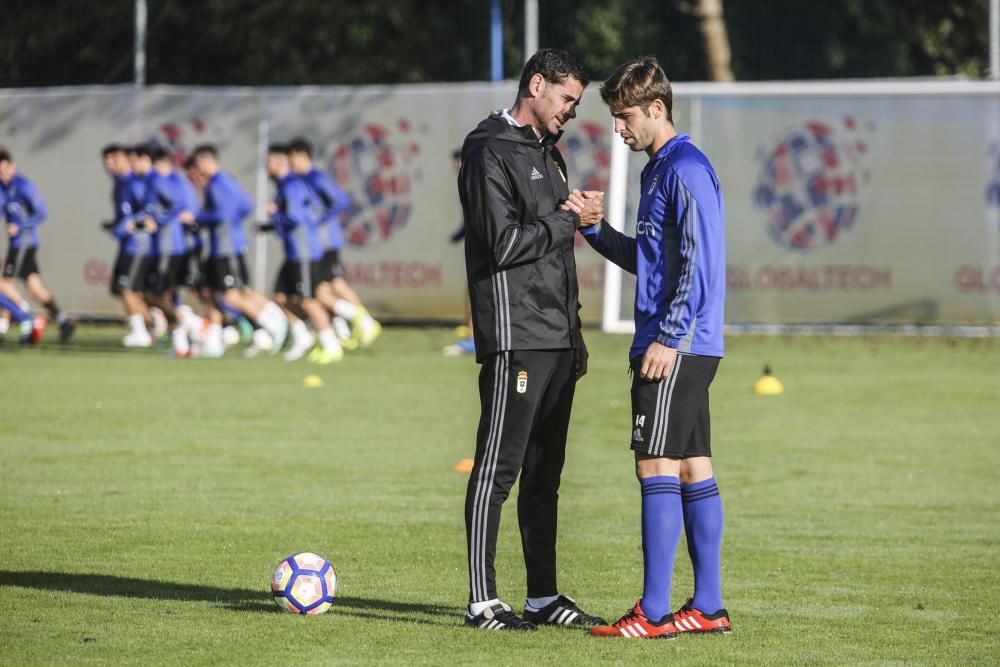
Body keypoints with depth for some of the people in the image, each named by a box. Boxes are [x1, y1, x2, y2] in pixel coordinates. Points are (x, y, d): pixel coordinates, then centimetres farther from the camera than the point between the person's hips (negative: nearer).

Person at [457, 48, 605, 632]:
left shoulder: (548, 153, 20)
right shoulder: (491, 152, -8)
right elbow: (503, 243, -19)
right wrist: (566, 221, -8)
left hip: (557, 337, 9)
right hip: (515, 337, -9)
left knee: (546, 472, 11)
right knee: (498, 467, -7)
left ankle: (544, 595, 16)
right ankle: (483, 602, -7)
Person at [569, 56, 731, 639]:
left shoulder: (685, 168, -13)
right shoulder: (660, 169, 18)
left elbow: (697, 263, -19)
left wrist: (667, 337, -21)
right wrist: (592, 225, 11)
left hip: (675, 347, -10)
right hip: (690, 348, 10)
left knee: (657, 470, -9)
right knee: (693, 470, 9)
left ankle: (654, 613, -9)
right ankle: (708, 607, 12)